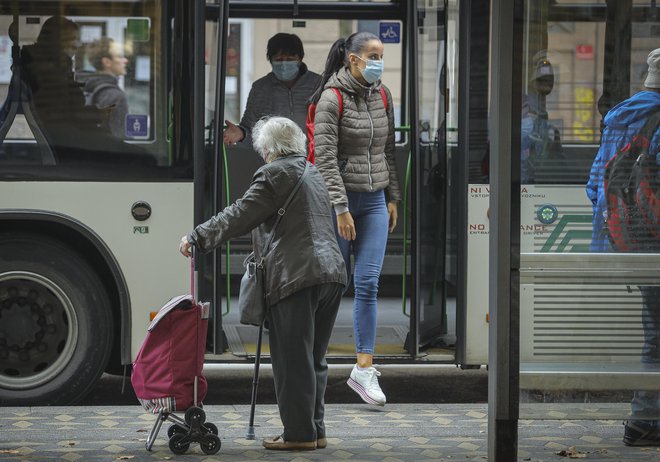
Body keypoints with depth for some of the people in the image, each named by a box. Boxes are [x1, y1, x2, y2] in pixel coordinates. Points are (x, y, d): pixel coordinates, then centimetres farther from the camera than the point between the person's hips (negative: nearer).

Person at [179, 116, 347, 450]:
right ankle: (315, 430, 16)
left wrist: (197, 238, -5)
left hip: (296, 276, -9)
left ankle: (299, 433, -2)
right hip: (332, 272, 9)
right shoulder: (313, 174, 23)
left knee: (293, 360, -3)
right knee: (314, 359, 14)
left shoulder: (274, 174, -5)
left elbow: (240, 216, -9)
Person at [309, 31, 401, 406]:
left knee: (369, 283, -3)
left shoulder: (382, 95, 6)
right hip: (341, 199, -5)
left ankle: (364, 368, -5)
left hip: (375, 202, 5)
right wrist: (341, 209, -18)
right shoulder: (332, 99, -12)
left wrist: (393, 198, 11)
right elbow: (326, 158, -15)